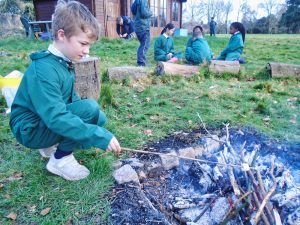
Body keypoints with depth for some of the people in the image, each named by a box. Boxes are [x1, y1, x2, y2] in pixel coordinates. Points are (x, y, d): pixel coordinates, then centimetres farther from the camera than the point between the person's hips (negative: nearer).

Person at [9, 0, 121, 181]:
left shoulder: (64, 61, 0)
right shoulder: (44, 70, -28)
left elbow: (70, 97, 10)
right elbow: (57, 119, -36)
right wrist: (101, 136, -37)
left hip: (51, 121, 8)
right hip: (31, 129, -8)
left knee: (99, 118, 0)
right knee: (90, 108, -26)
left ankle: (53, 144, 12)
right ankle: (60, 159, -8)